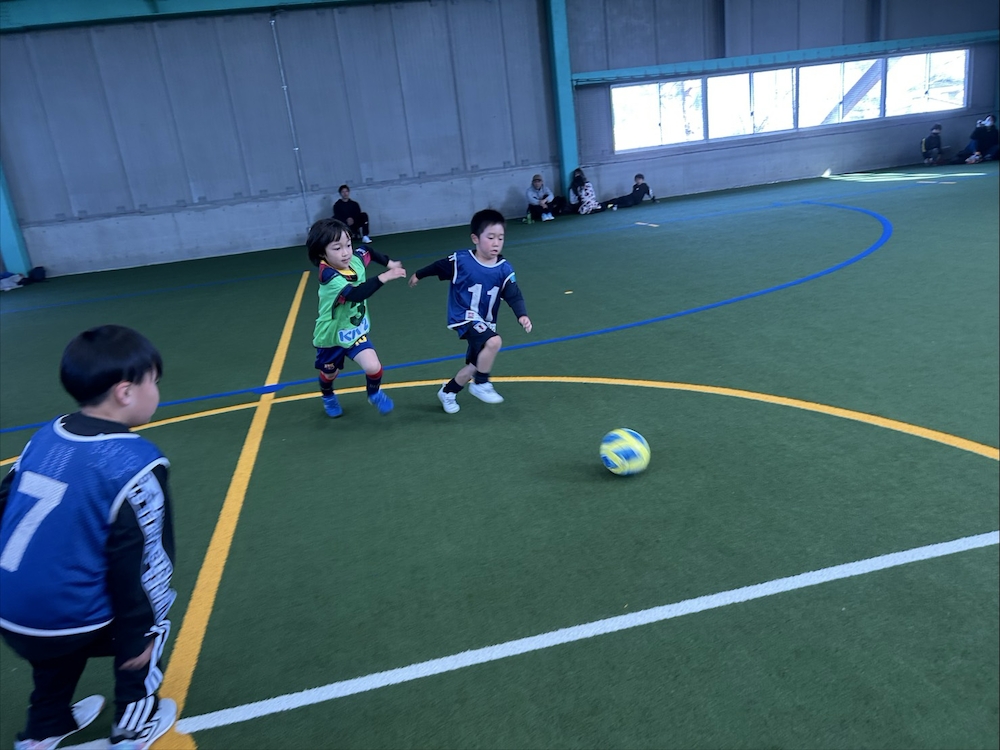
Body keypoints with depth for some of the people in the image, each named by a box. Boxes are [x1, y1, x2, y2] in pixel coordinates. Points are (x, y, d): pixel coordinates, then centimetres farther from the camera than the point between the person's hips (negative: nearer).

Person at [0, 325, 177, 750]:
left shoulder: (44, 437, 0)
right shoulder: (135, 463, -20)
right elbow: (141, 561, -17)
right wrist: (140, 632, -4)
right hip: (66, 619, -6)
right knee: (148, 622, 22)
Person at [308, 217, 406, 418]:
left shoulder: (355, 258, -17)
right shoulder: (329, 276, -37)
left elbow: (368, 251, 9)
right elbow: (356, 294, -54)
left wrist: (388, 263, 8)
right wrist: (383, 277, -59)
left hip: (355, 330, 4)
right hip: (331, 334, -3)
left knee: (373, 367, -16)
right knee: (330, 373, 21)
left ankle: (374, 394, 18)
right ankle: (328, 396, 57)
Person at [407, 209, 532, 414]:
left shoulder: (504, 269, -12)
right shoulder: (460, 261, -19)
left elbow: (514, 296, -16)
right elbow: (438, 266, -1)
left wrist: (522, 315, -36)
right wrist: (418, 275, 15)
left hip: (485, 322, 6)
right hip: (464, 317, -6)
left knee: (475, 366, 18)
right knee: (494, 341, -31)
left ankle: (448, 391, 43)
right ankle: (481, 384, -10)